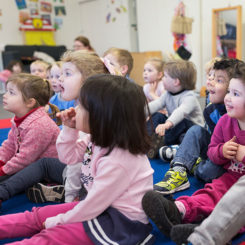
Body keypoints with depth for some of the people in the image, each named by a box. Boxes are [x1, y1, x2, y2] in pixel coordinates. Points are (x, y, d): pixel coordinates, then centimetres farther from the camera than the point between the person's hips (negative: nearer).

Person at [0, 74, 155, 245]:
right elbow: (68, 156, 12)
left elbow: (93, 205, -22)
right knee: (37, 215, 5)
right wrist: (70, 129, -5)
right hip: (102, 206, 9)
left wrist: (57, 222, -8)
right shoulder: (100, 139, -2)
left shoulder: (117, 162, -31)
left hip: (122, 223, -9)